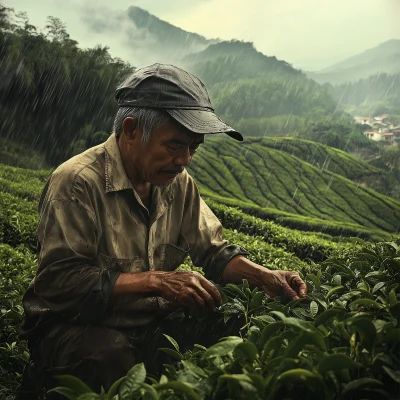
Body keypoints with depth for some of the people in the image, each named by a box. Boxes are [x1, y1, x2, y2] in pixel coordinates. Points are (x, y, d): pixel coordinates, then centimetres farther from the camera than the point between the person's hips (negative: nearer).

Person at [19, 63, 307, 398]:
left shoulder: (178, 183, 2)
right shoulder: (77, 182, -21)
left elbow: (214, 252, 8)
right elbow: (57, 281, -25)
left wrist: (265, 276, -11)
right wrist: (155, 281, -32)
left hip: (154, 324, 6)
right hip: (76, 328, -6)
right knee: (114, 355, -36)